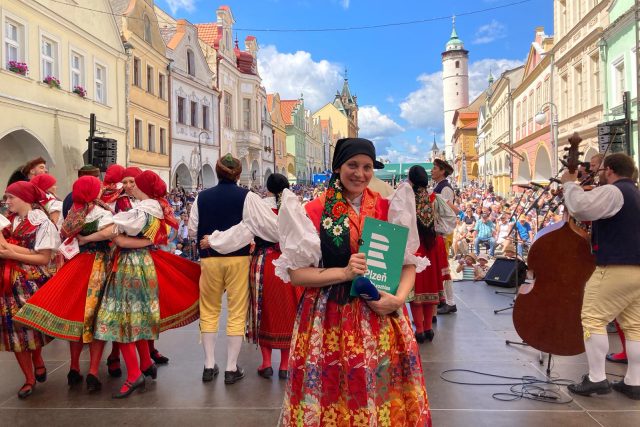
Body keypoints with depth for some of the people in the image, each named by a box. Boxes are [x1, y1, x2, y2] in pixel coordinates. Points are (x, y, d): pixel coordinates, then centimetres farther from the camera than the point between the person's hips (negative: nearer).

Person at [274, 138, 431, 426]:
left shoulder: (387, 208, 5)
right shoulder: (314, 211, -3)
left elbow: (408, 262, 6)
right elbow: (295, 273, -6)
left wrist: (399, 298, -12)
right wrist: (344, 273, -18)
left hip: (382, 316, 2)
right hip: (330, 321, -2)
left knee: (382, 395, 9)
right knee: (331, 398, 6)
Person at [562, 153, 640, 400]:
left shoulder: (612, 192, -10)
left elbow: (581, 206, -26)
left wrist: (569, 184, -10)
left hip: (615, 268, -9)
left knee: (593, 320, -4)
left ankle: (596, 379, -4)